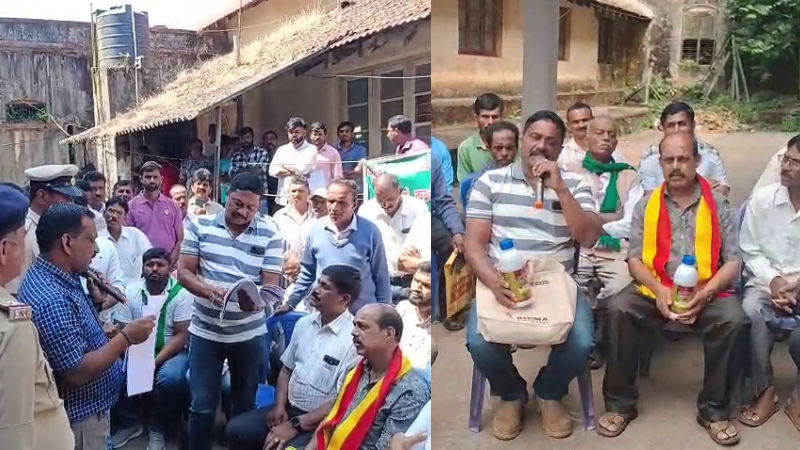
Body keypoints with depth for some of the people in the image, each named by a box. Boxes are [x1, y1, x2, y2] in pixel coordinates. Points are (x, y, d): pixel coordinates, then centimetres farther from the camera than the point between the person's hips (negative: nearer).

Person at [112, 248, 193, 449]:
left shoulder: (181, 294, -11)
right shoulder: (131, 291, -1)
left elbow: (182, 335, -13)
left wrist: (155, 362, -22)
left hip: (171, 351, -3)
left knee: (171, 378, -33)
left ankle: (159, 429, -5)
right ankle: (129, 422, 4)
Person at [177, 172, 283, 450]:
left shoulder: (270, 235, -5)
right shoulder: (200, 226, -2)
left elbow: (271, 284, -8)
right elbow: (183, 272, -3)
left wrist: (255, 300, -31)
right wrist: (209, 291, -22)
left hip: (249, 334, 0)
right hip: (205, 331, 0)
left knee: (246, 404, 16)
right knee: (202, 406, 7)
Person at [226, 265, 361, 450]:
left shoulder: (355, 338, -18)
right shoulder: (304, 323, 5)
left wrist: (296, 424, -18)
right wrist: (279, 405, -2)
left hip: (321, 422, -7)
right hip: (289, 408, 7)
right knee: (236, 430, -6)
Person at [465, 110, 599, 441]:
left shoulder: (575, 184, 6)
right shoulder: (490, 181, 4)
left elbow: (589, 238, -7)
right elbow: (474, 244, -2)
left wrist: (559, 188, -15)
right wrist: (494, 283, -21)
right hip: (502, 284, 0)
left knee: (581, 343, -26)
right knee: (479, 342, -27)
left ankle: (550, 394, 11)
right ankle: (511, 395, 10)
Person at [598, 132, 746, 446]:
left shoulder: (718, 205, 5)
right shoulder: (646, 205, 7)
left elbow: (733, 261, -1)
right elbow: (634, 258, 2)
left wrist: (705, 293, -18)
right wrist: (659, 290, -16)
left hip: (706, 293, 0)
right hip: (654, 289, 1)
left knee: (732, 319, -30)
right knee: (618, 308, -28)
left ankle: (714, 409, -8)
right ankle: (620, 403, -13)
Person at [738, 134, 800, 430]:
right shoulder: (762, 199, -1)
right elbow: (750, 251, 3)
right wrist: (772, 280, -13)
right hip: (766, 282, 1)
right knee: (751, 311, -32)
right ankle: (764, 392, -12)